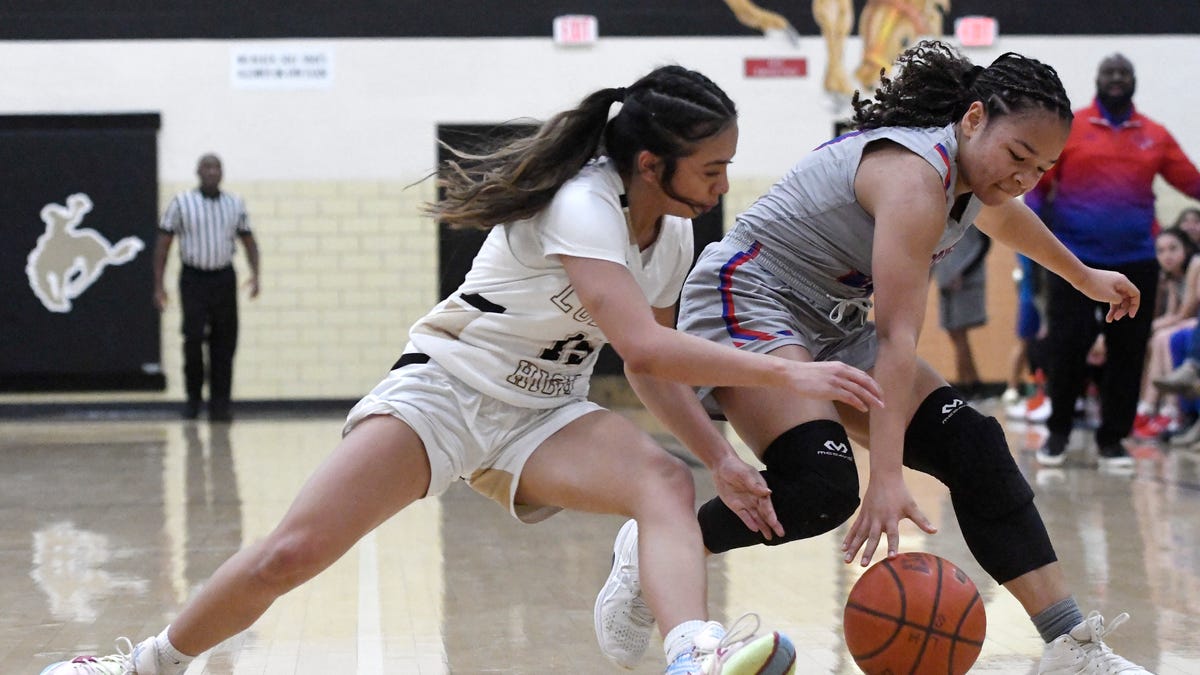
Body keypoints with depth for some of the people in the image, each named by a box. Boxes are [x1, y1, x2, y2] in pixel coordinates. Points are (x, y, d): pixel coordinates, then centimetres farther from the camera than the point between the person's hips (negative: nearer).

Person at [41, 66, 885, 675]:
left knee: (666, 481, -27)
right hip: (448, 388, -6)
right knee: (291, 555, -15)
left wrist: (717, 453, 6)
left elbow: (649, 373, 17)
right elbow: (642, 344, -35)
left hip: (543, 418, 6)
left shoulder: (675, 237, 3)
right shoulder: (583, 205, -22)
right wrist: (785, 374, -33)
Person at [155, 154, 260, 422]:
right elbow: (163, 244, 1)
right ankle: (193, 398, 5)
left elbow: (248, 240, 14)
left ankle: (220, 404, 8)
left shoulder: (235, 204, 7)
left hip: (224, 279, 3)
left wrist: (255, 273, -2)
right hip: (194, 278, -3)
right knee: (193, 339, -13)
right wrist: (158, 285, -4)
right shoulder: (181, 203, -1)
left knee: (224, 343, 1)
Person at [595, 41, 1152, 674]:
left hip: (829, 328, 10)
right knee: (822, 484, -30)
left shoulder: (971, 173, 4)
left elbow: (1003, 215, 32)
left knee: (975, 449, -6)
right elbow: (896, 338, -35)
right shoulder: (916, 176, -27)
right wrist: (886, 476, -41)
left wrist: (1086, 278, 48)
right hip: (746, 297, -10)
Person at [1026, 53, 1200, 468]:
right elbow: (1037, 180, 4)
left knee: (1127, 353, 4)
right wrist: (1034, 214, -11)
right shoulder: (1068, 128, 3)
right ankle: (1058, 432, 16)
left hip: (1135, 262, 2)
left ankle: (1112, 439, 16)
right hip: (1076, 259, -2)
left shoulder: (1155, 136, 9)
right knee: (1066, 348, -2)